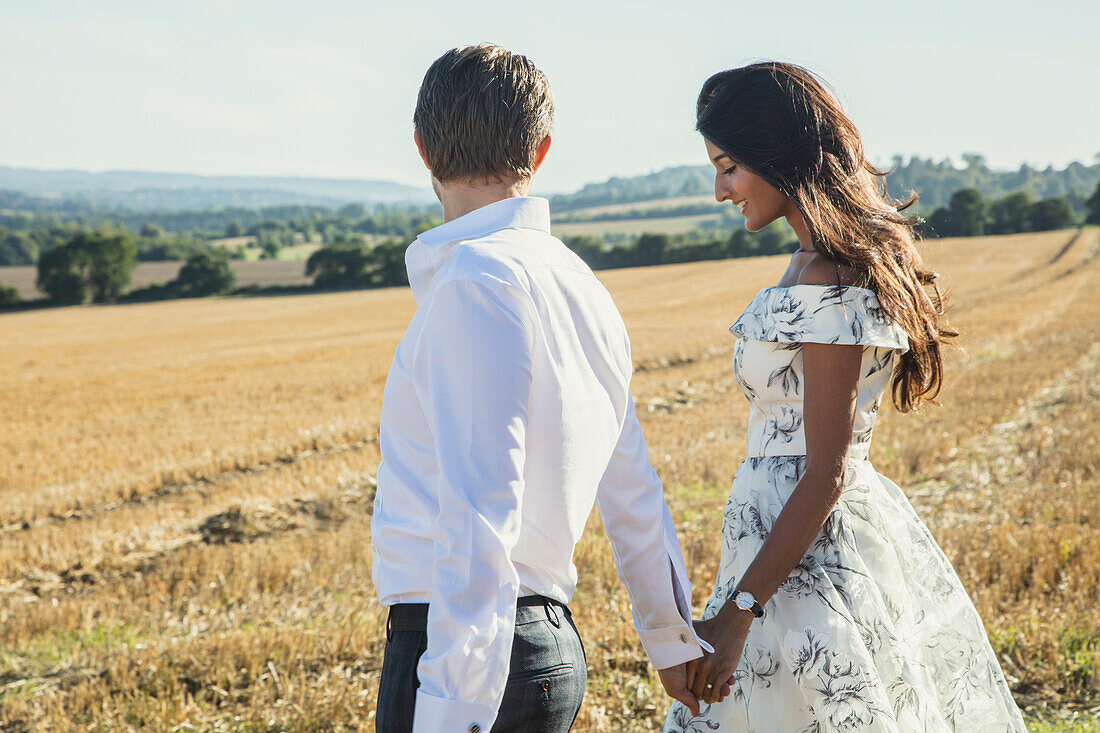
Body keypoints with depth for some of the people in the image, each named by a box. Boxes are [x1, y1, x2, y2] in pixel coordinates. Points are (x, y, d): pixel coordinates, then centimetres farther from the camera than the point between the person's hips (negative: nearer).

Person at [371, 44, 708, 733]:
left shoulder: (479, 279, -15)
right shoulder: (578, 281, 10)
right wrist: (673, 641, 28)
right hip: (554, 645, 8)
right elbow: (633, 490, 18)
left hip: (472, 646, -8)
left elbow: (481, 515, -22)